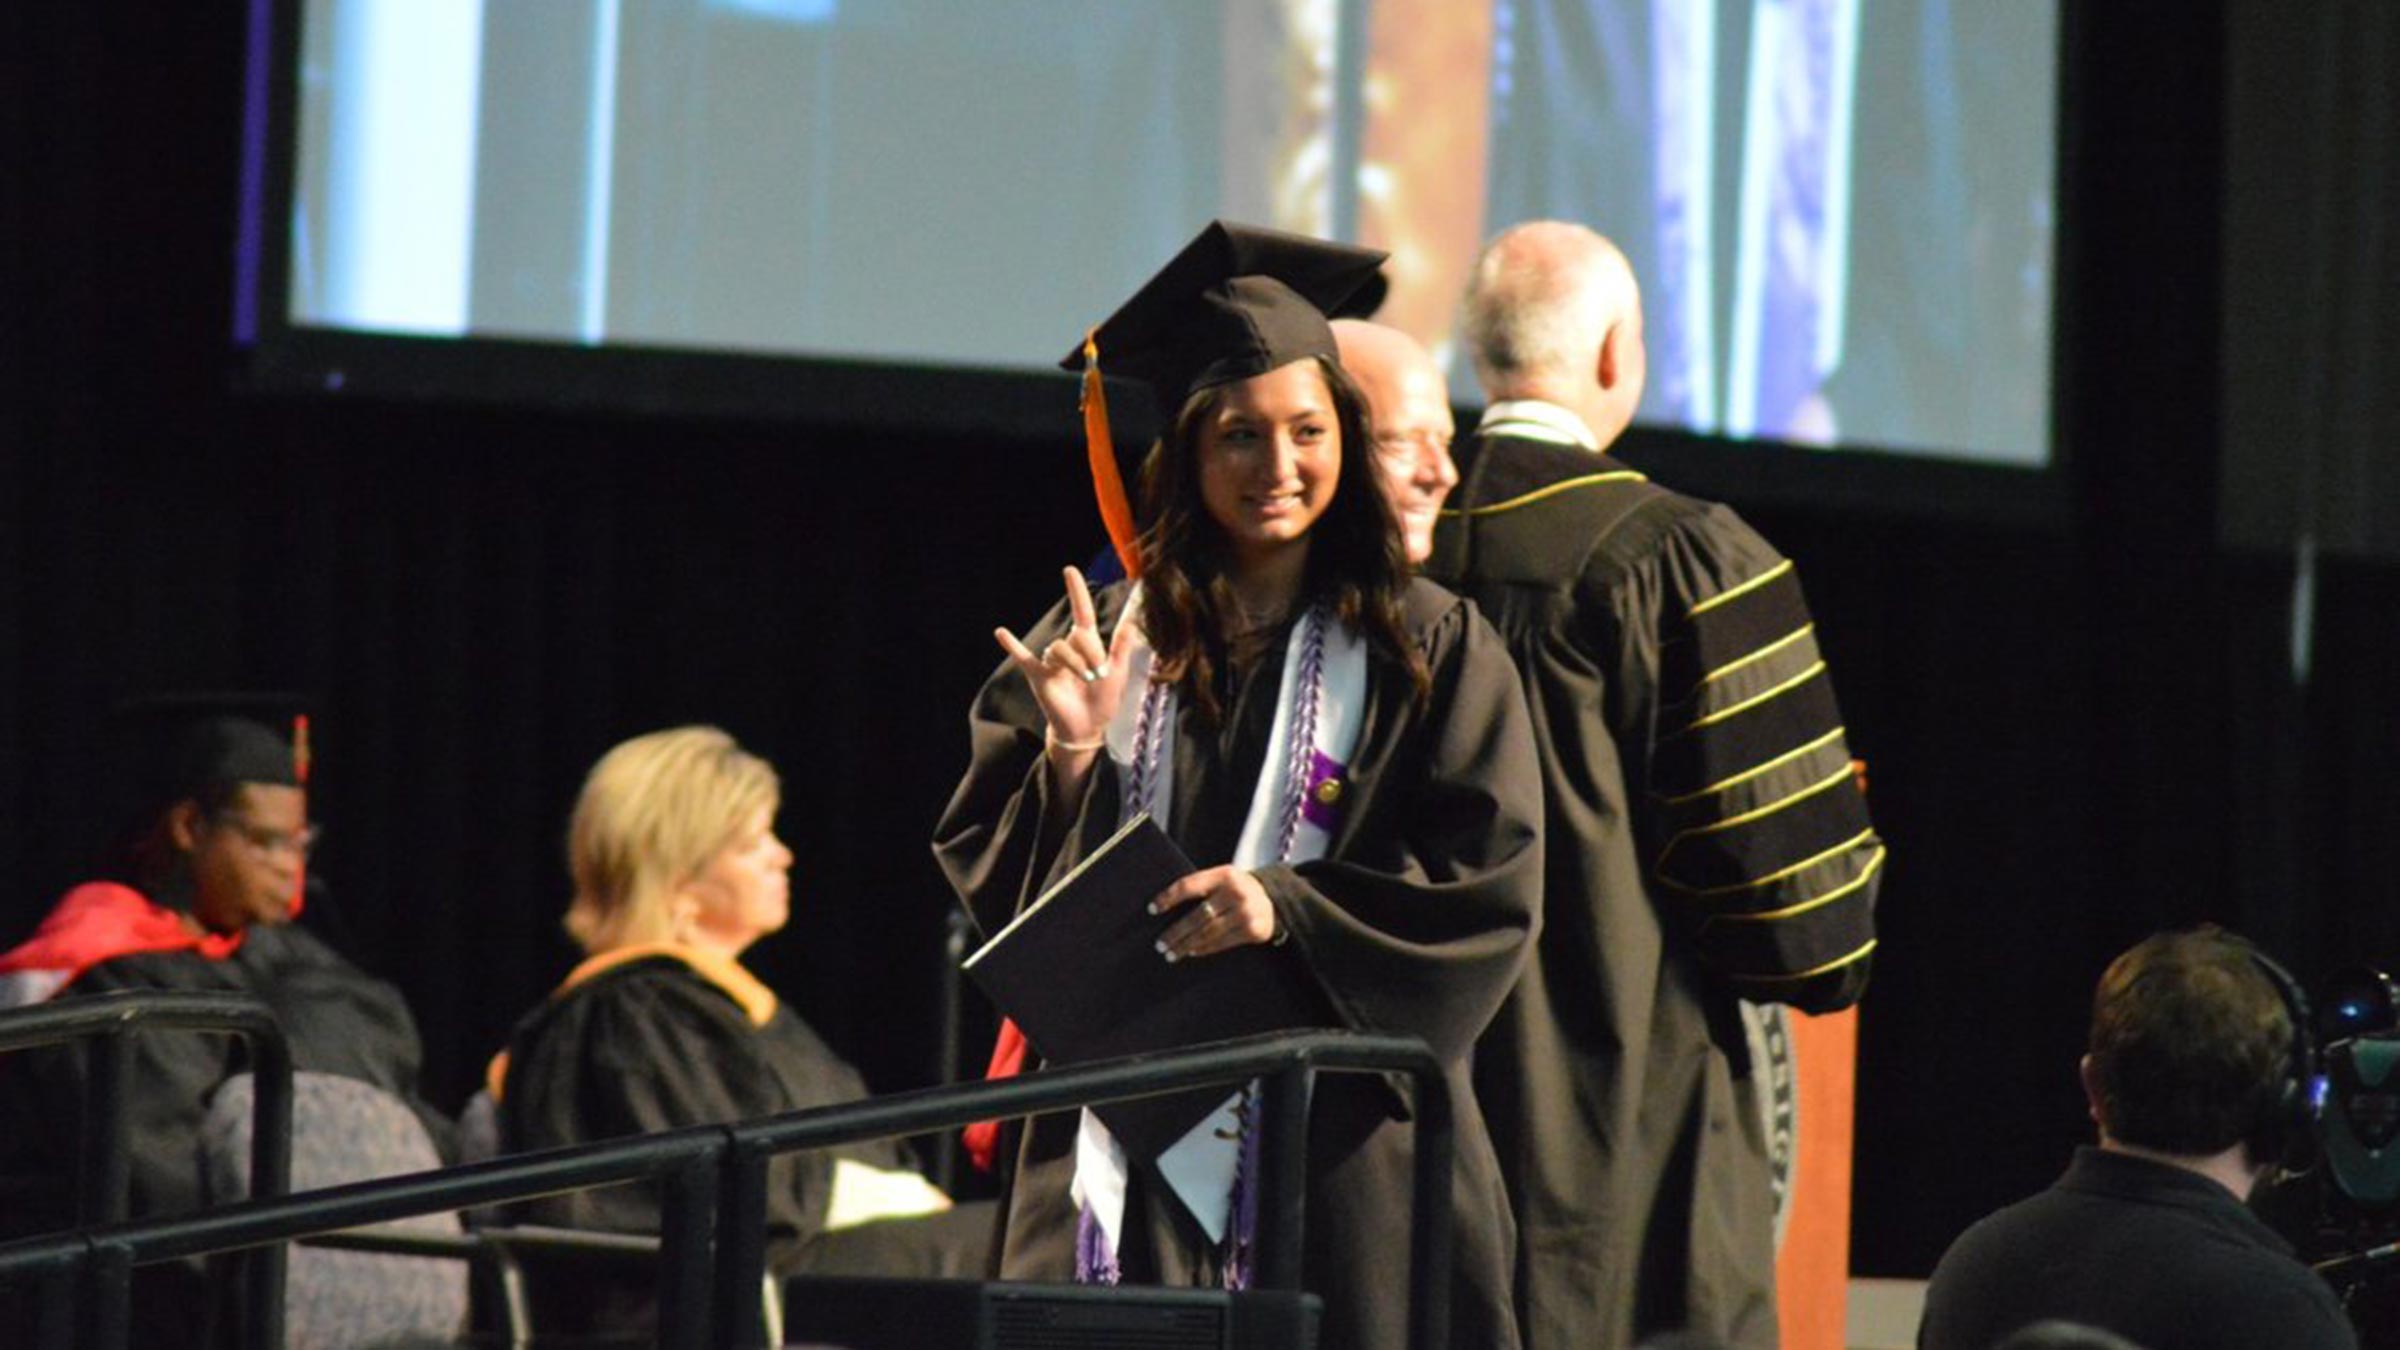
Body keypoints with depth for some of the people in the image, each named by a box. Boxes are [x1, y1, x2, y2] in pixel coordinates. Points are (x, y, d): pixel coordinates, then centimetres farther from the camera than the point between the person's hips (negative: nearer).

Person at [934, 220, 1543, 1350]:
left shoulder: (1429, 653, 4)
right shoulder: (1100, 636, 11)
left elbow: (1488, 886, -4)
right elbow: (985, 866, 11)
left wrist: (1289, 906, -16)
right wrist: (1069, 759, -9)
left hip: (1336, 1156, -2)